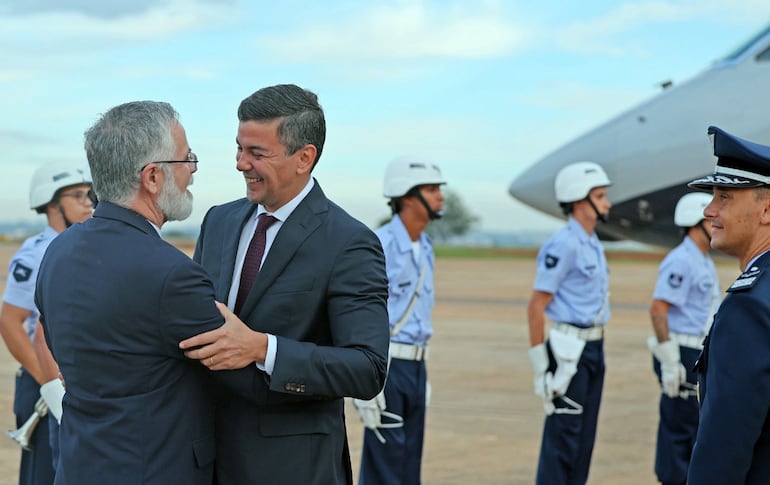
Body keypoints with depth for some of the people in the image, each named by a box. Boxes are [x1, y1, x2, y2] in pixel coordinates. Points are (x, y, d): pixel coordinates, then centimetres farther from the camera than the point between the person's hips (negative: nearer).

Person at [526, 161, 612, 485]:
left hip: (594, 347, 9)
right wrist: (540, 364, -17)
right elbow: (536, 306, -16)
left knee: (584, 435, 13)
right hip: (570, 350, -9)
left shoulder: (593, 244, 13)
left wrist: (596, 351, 16)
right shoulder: (564, 244, -14)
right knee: (563, 435, -5)